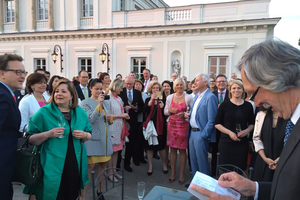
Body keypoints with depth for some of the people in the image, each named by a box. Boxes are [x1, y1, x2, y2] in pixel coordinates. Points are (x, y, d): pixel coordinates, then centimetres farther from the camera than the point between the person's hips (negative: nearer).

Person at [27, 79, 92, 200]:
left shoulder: (80, 113, 6)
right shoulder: (44, 112, -4)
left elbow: (89, 135, 12)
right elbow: (30, 140, -4)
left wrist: (84, 135, -10)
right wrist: (48, 134, -20)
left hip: (75, 166, 3)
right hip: (52, 166, -3)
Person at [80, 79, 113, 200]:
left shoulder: (106, 102, 11)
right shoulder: (85, 103, -6)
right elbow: (90, 120, -17)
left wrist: (110, 118, -6)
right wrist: (99, 105, -25)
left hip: (105, 138, 6)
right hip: (92, 138, -5)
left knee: (103, 165, 13)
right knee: (90, 167, -2)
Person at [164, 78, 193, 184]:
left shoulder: (188, 97, -2)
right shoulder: (169, 97, 5)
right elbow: (165, 112, 11)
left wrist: (184, 114, -15)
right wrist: (170, 111, -10)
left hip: (183, 125, -2)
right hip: (172, 124, 2)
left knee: (182, 150, 4)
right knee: (172, 149, 8)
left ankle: (182, 174, 19)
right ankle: (172, 172, 23)